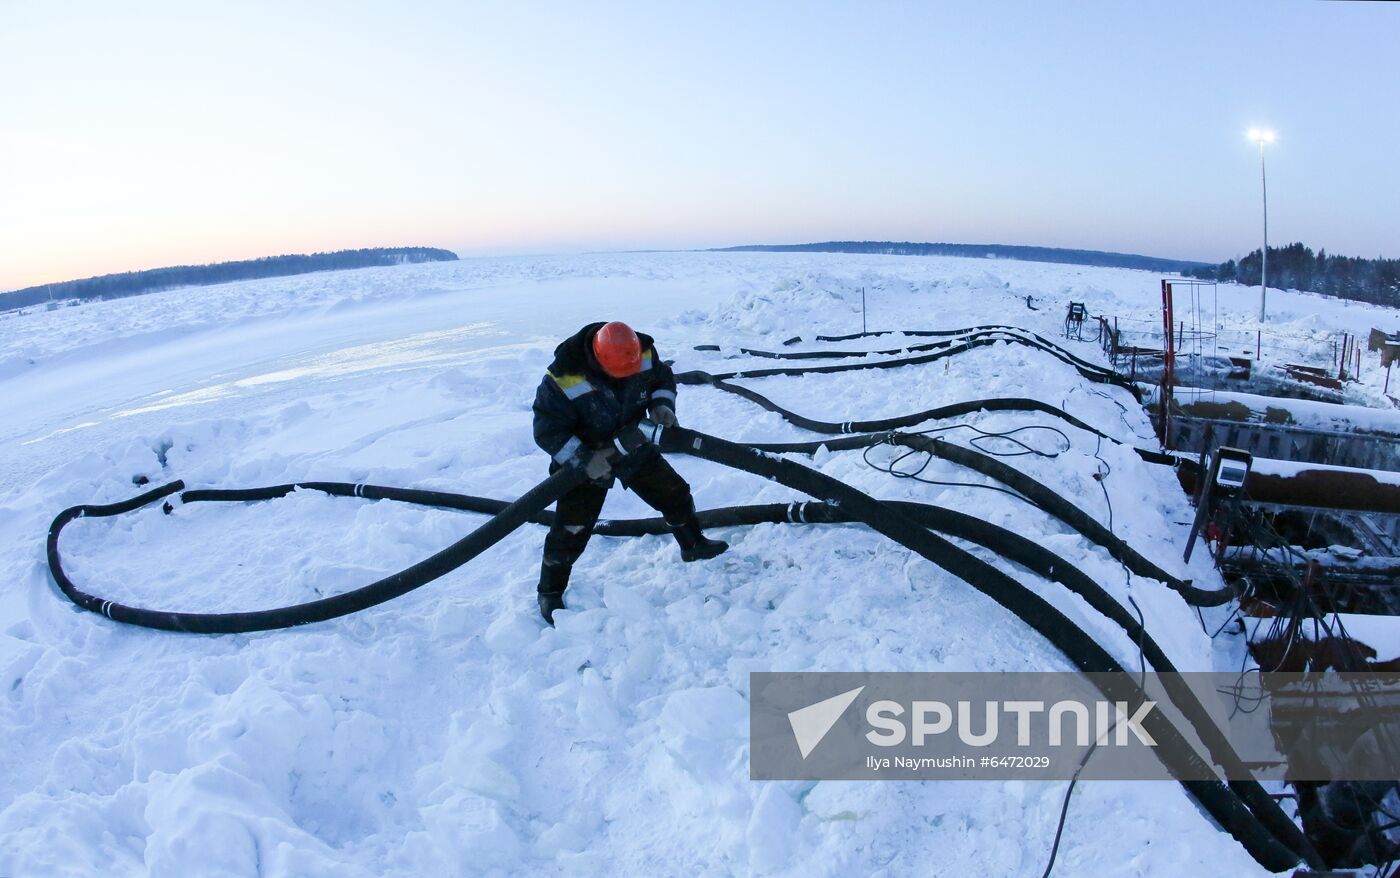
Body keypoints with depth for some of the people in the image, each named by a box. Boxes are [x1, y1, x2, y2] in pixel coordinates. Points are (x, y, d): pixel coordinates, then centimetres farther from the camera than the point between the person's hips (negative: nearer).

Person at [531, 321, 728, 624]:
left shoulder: (645, 353, -18)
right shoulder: (564, 379, -32)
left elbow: (664, 378, 3)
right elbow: (547, 430, -26)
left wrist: (662, 405, -17)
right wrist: (584, 459, -35)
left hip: (632, 445, 5)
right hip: (586, 458, -5)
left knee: (675, 493, 13)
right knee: (571, 530, -5)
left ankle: (692, 545, 41)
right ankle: (550, 592, 17)